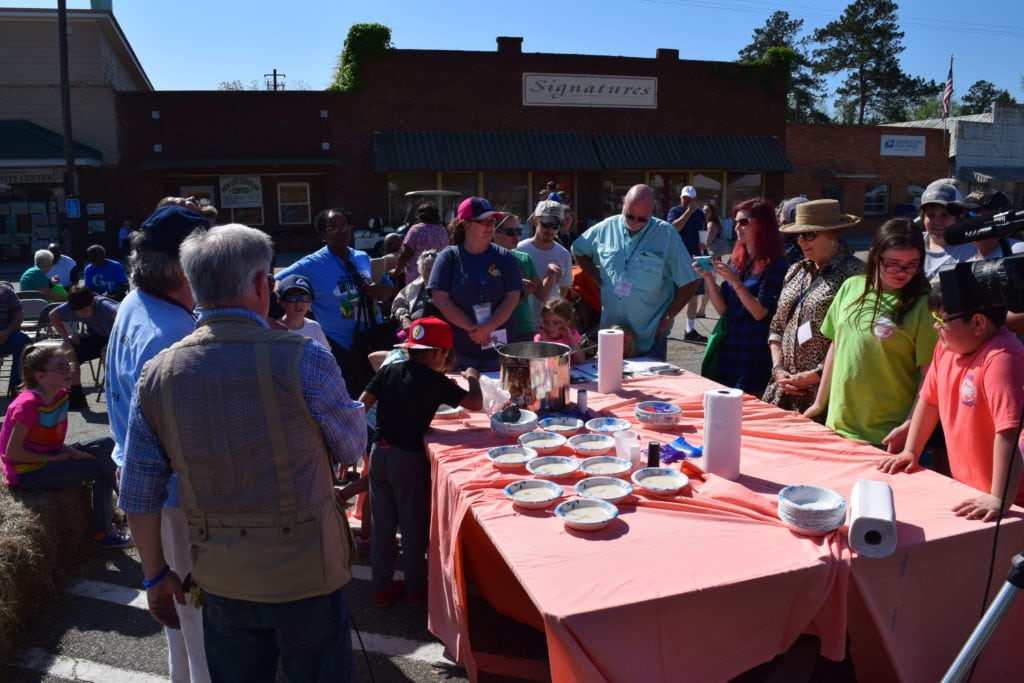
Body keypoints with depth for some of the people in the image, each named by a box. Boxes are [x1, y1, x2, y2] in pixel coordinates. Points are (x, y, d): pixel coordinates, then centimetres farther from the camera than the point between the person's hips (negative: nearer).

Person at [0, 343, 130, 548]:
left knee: (107, 445, 0)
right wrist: (54, 459, -18)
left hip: (48, 457, 8)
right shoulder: (29, 404, -24)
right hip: (26, 473, -8)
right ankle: (102, 532, 1)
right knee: (102, 468, -15)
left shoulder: (61, 395, 1)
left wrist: (70, 452, -8)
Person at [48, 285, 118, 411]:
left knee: (107, 352, -37)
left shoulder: (103, 305, -30)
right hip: (98, 337, 7)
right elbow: (53, 315, 6)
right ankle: (76, 395, -3)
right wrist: (66, 336, -5)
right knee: (68, 349, -12)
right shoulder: (72, 307, -11)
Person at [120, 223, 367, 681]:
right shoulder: (304, 359, -19)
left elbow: (139, 497, 1)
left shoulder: (157, 375, -6)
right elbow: (353, 449, -4)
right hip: (306, 574, -4)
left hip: (220, 582, 4)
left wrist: (155, 575, 15)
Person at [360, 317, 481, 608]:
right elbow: (476, 404, -7)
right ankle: (415, 589, 26)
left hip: (378, 453, 5)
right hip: (409, 458, -5)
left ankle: (382, 588, 29)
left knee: (382, 524, 16)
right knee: (414, 527, 12)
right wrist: (473, 378, 10)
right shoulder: (436, 381, -11)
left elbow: (361, 406, -1)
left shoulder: (389, 370, 1)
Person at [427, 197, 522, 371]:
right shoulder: (448, 257, 0)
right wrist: (471, 328, -13)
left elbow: (512, 297, -3)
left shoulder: (504, 257, 3)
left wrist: (488, 328, -15)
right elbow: (440, 298, -7)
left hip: (498, 346, 1)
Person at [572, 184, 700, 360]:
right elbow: (579, 250, 17)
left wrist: (668, 316, -7)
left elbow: (689, 282, -5)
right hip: (610, 331, 3)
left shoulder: (666, 234, -8)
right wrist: (599, 280, 7)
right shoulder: (607, 228, 0)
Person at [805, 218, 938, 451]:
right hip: (838, 425, 4)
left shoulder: (921, 305, -10)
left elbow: (930, 376, -10)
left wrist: (908, 427, -18)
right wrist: (819, 403, 14)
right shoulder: (851, 286, 2)